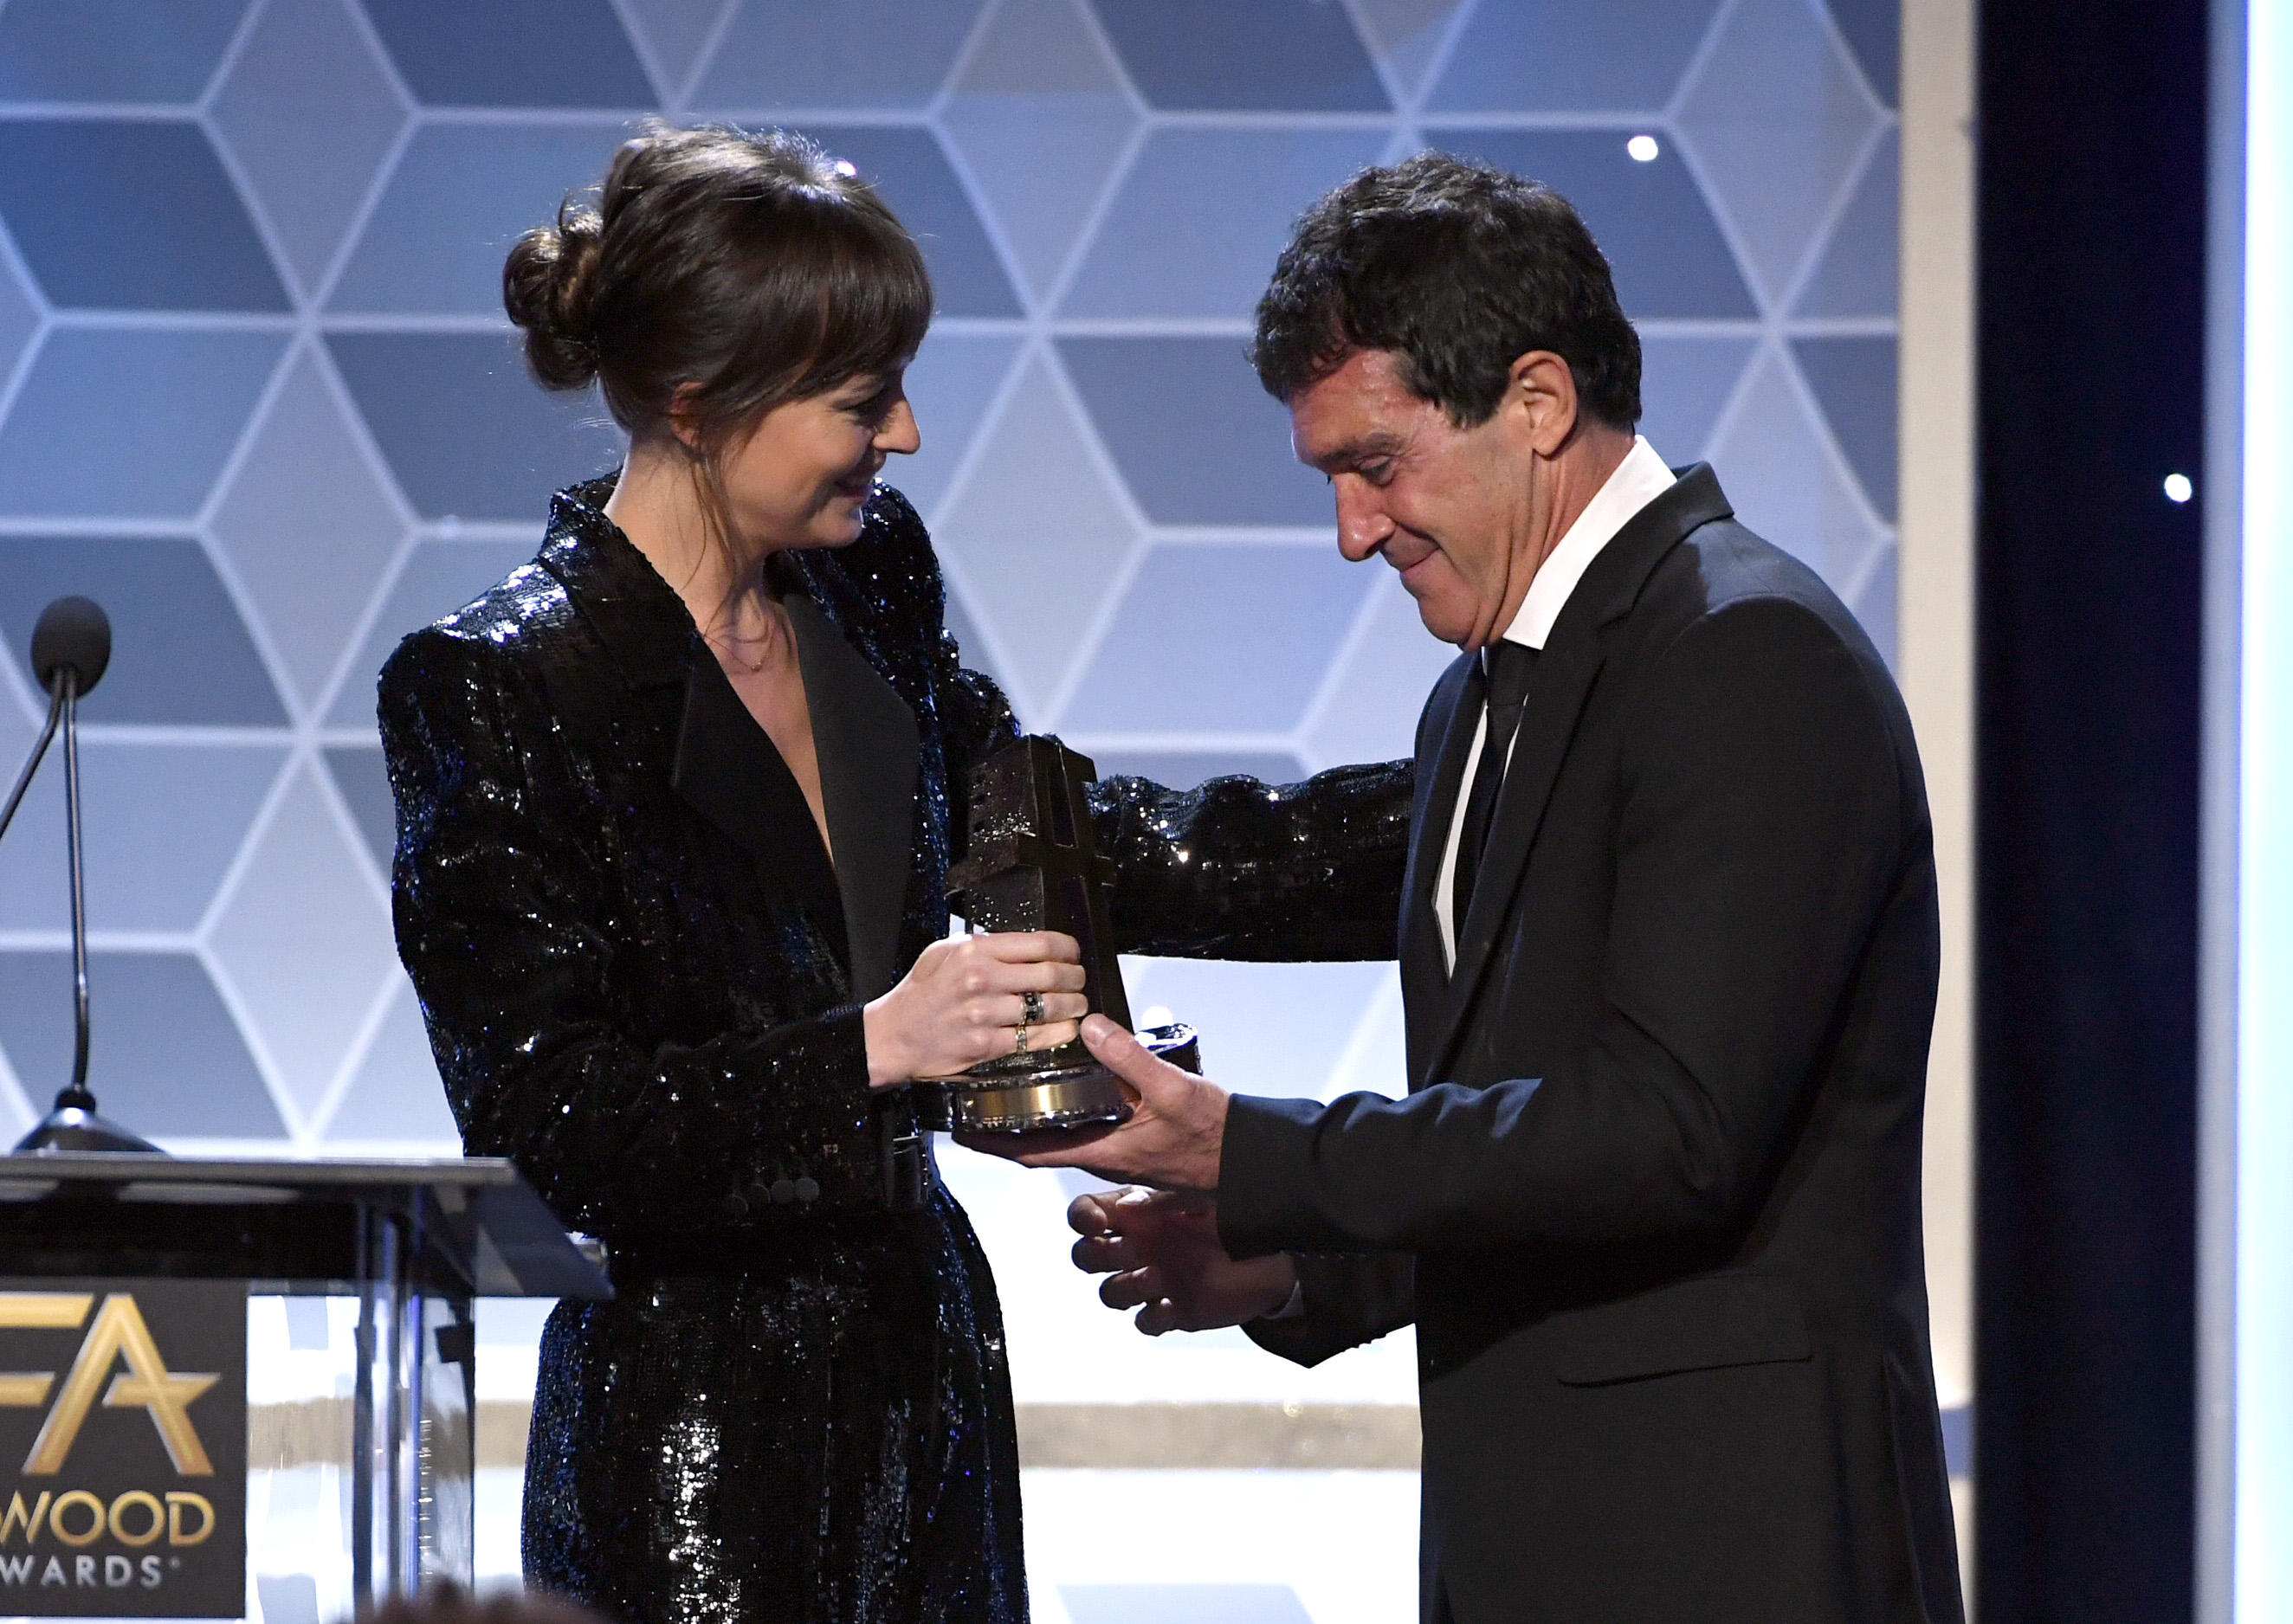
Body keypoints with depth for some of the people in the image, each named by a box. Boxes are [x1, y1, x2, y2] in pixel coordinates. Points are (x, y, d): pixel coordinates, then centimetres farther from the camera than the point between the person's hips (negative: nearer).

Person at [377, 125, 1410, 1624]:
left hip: (921, 1364, 7)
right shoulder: (501, 691, -14)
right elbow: (539, 1118, -17)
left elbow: (1085, 844, 17)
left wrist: (1460, 814, 14)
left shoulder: (868, 583, 7)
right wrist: (870, 1050, -26)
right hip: (692, 1428, -7)